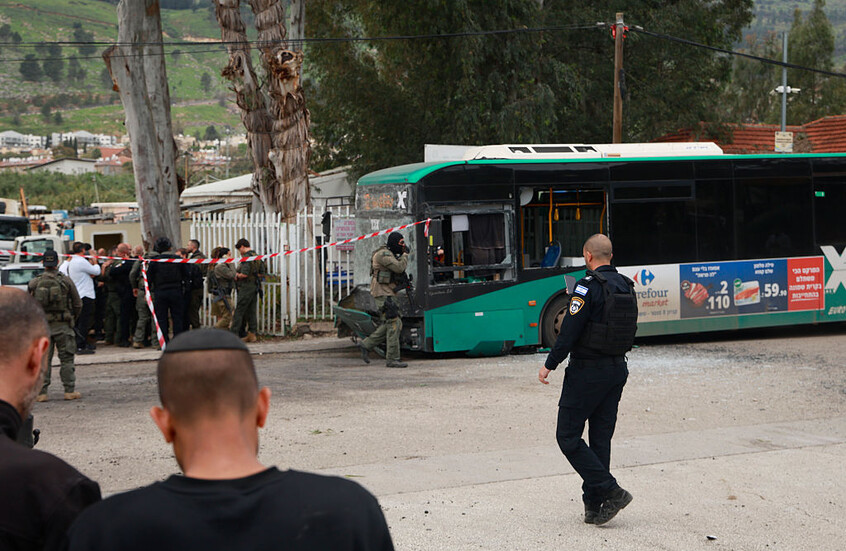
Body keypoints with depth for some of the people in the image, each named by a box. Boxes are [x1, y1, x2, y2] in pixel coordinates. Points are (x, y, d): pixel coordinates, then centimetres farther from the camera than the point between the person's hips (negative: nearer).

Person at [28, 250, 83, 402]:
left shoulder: (34, 283, -1)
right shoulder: (66, 281, -4)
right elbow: (77, 304, 1)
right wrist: (72, 317, 18)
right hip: (63, 326, -1)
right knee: (67, 359, 5)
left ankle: (41, 392, 4)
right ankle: (70, 391, 4)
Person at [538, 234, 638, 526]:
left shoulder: (589, 286, -15)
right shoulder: (627, 286, 8)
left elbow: (570, 331, -18)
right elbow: (629, 330, 14)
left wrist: (549, 364, -9)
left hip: (587, 371, -8)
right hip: (618, 369, 8)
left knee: (568, 436, 0)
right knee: (601, 438, 11)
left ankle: (611, 491, -7)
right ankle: (593, 505, 12)